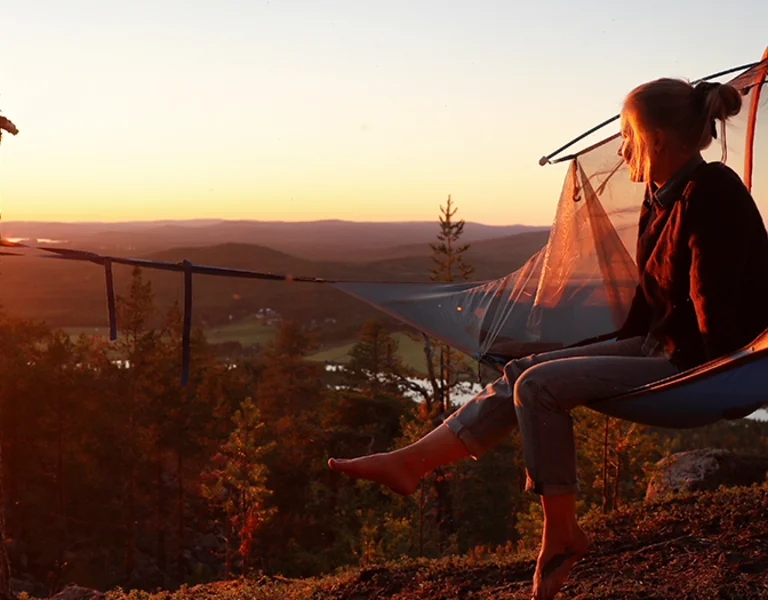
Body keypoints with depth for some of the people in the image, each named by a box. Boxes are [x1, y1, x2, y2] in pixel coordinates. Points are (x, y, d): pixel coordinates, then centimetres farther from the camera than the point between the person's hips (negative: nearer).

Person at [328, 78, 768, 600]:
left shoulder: (710, 195, -21)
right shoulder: (663, 199, 10)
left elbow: (716, 302, -24)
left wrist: (709, 382, -16)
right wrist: (620, 347, 22)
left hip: (696, 364, -10)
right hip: (661, 346, 10)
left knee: (541, 385, -18)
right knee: (525, 371, 1)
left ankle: (561, 535, -5)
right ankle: (410, 463, 3)